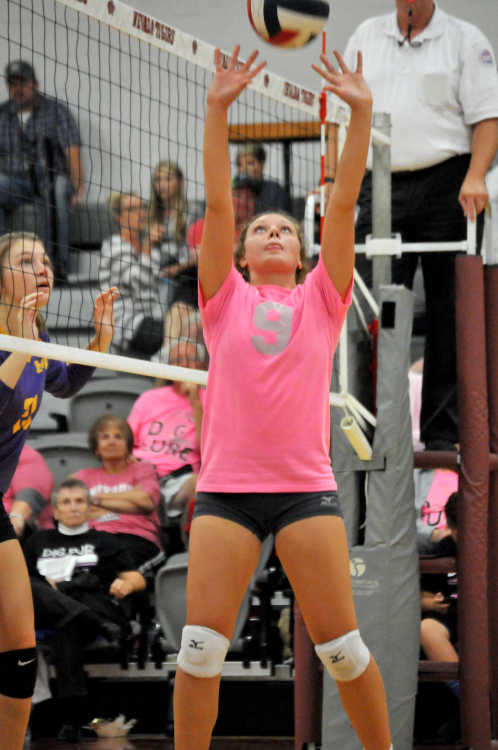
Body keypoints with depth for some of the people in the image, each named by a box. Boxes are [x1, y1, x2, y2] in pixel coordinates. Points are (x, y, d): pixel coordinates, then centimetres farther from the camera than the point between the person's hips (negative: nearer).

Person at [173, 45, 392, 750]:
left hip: (306, 486, 0)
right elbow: (217, 201, 2)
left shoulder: (322, 299, 12)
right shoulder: (225, 299, 11)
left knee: (340, 643, -2)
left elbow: (343, 202, 4)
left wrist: (361, 111, -4)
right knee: (202, 641, -7)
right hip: (226, 485, 0)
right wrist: (218, 108, -6)